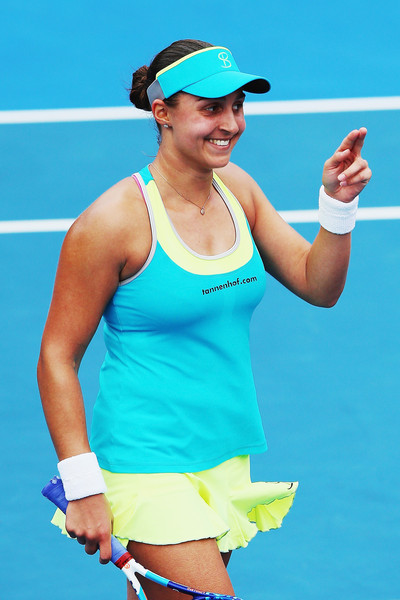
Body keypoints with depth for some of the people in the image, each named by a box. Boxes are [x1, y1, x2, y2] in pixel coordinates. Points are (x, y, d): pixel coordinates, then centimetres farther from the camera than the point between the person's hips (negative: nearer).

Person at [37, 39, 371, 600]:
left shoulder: (236, 189, 5)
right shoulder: (113, 221, -15)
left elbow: (318, 286, 9)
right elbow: (58, 356, -11)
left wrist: (338, 203, -9)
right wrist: (82, 487, -15)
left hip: (228, 460, 7)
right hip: (149, 465, -7)